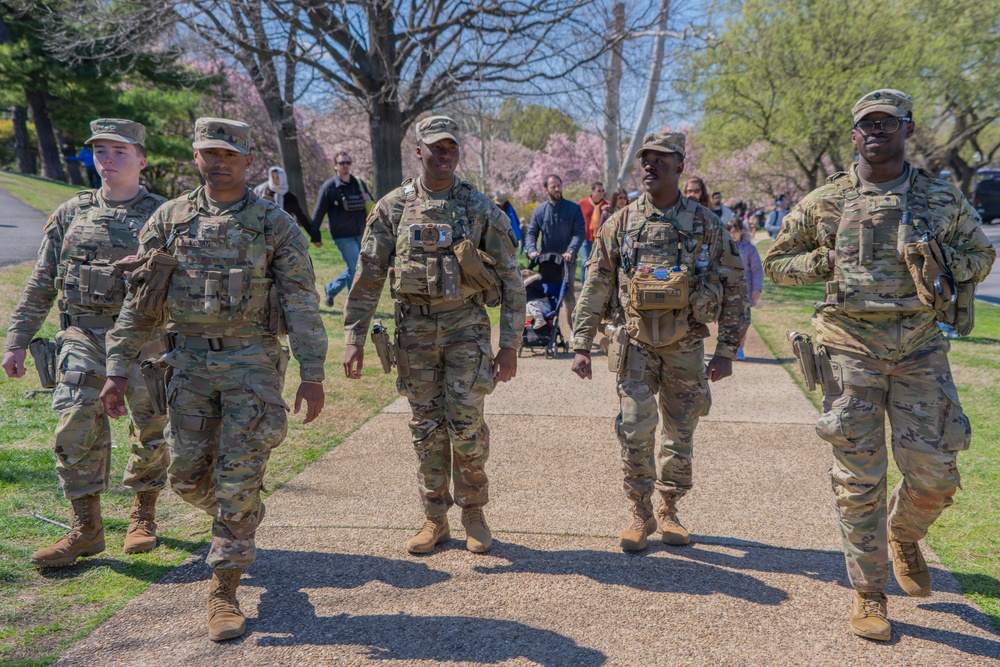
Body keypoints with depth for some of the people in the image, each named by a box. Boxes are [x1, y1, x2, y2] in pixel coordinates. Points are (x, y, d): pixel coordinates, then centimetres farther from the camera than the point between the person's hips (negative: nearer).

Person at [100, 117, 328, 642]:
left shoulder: (275, 224, -1)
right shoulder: (169, 219, 8)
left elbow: (302, 303, -3)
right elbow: (139, 303, 9)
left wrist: (312, 373, -9)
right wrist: (117, 368, 5)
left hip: (252, 360, -3)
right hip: (189, 361, 3)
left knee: (239, 477, -4)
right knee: (187, 475, 7)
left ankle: (224, 591, 8)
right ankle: (240, 522, 39)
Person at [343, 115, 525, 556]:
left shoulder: (480, 208, -1)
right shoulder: (393, 208, 3)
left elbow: (510, 280, -1)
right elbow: (368, 277, 5)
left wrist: (510, 344, -6)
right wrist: (354, 337, -1)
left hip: (466, 327, -1)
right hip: (414, 329, 2)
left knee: (466, 424, -4)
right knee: (426, 428, 7)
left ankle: (473, 512, 18)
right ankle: (435, 519, 21)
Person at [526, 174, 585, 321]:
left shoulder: (574, 209, 0)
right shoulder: (539, 210, 5)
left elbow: (580, 232, -8)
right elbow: (531, 233, 1)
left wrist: (570, 251, -24)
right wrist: (532, 250, -19)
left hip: (567, 260, -2)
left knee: (568, 295, -3)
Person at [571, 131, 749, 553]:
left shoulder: (705, 224, 0)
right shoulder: (621, 223, 1)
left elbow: (734, 288, 3)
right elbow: (595, 287, 3)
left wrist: (727, 350, -2)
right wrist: (582, 345, -1)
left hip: (686, 347, 1)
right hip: (636, 344, 0)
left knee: (680, 436, 9)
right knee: (635, 430, -6)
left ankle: (669, 510, 27)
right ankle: (641, 514, 13)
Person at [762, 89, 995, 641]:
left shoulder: (943, 200, 7)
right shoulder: (823, 203, 4)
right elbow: (776, 263, 11)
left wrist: (943, 263, -2)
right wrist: (823, 263, -6)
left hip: (920, 348, 2)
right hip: (851, 348, -1)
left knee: (933, 475, 1)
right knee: (857, 478, 1)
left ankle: (903, 536, 35)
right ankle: (868, 592, 17)